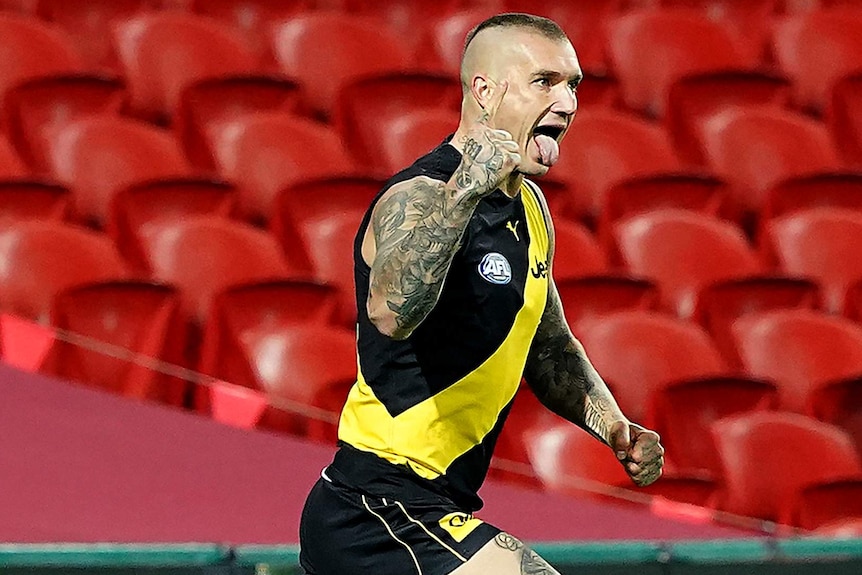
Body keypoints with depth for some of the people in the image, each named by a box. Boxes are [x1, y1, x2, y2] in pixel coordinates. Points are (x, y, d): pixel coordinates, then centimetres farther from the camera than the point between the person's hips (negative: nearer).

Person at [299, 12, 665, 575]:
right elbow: (391, 312, -40)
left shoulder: (529, 207, 11)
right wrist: (464, 192, -49)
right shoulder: (422, 195, -18)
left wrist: (615, 428, 9)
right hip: (380, 511, -10)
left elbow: (548, 348, 26)